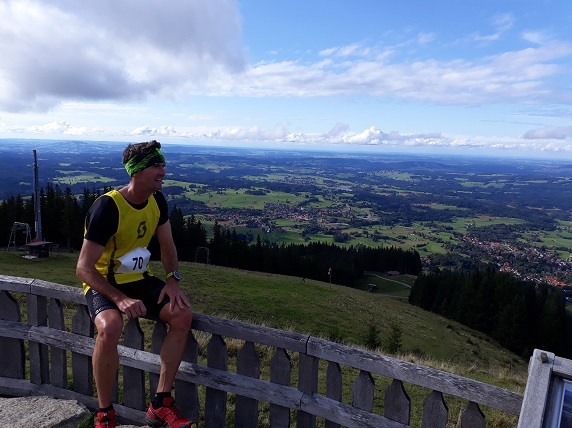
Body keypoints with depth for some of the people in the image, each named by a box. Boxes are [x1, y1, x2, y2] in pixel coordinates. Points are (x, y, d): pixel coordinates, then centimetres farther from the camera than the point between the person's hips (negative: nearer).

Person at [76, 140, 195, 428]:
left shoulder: (157, 201, -3)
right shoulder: (107, 207, -23)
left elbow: (167, 246, 9)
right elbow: (84, 268, -22)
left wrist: (173, 279, -8)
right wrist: (120, 299, -32)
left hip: (139, 280, 6)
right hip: (104, 283, -5)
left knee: (182, 315, -17)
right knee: (110, 328, -36)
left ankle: (160, 405, -6)